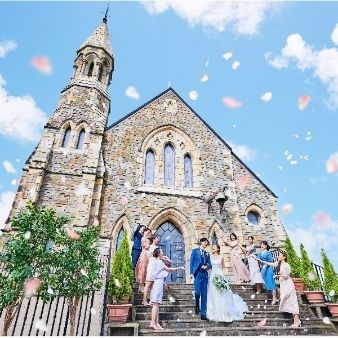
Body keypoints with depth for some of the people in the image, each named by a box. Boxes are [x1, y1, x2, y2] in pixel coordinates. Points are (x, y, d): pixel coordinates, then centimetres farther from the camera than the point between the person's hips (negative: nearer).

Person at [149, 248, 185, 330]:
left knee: (157, 304, 7)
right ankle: (152, 323, -8)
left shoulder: (157, 262, 15)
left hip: (159, 282, 9)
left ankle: (156, 323, 10)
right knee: (156, 303, -9)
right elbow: (168, 269, -9)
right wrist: (179, 268, -2)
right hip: (159, 282, -9)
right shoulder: (159, 262, -12)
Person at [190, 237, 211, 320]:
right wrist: (191, 273, -9)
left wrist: (206, 266, -9)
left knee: (204, 295, 4)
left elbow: (209, 264, 14)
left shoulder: (207, 254, 18)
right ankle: (197, 306, 17)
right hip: (197, 274, -4)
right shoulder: (195, 251, 6)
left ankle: (203, 314, 11)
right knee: (197, 292, -13)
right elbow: (191, 262, 0)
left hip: (204, 274, 4)